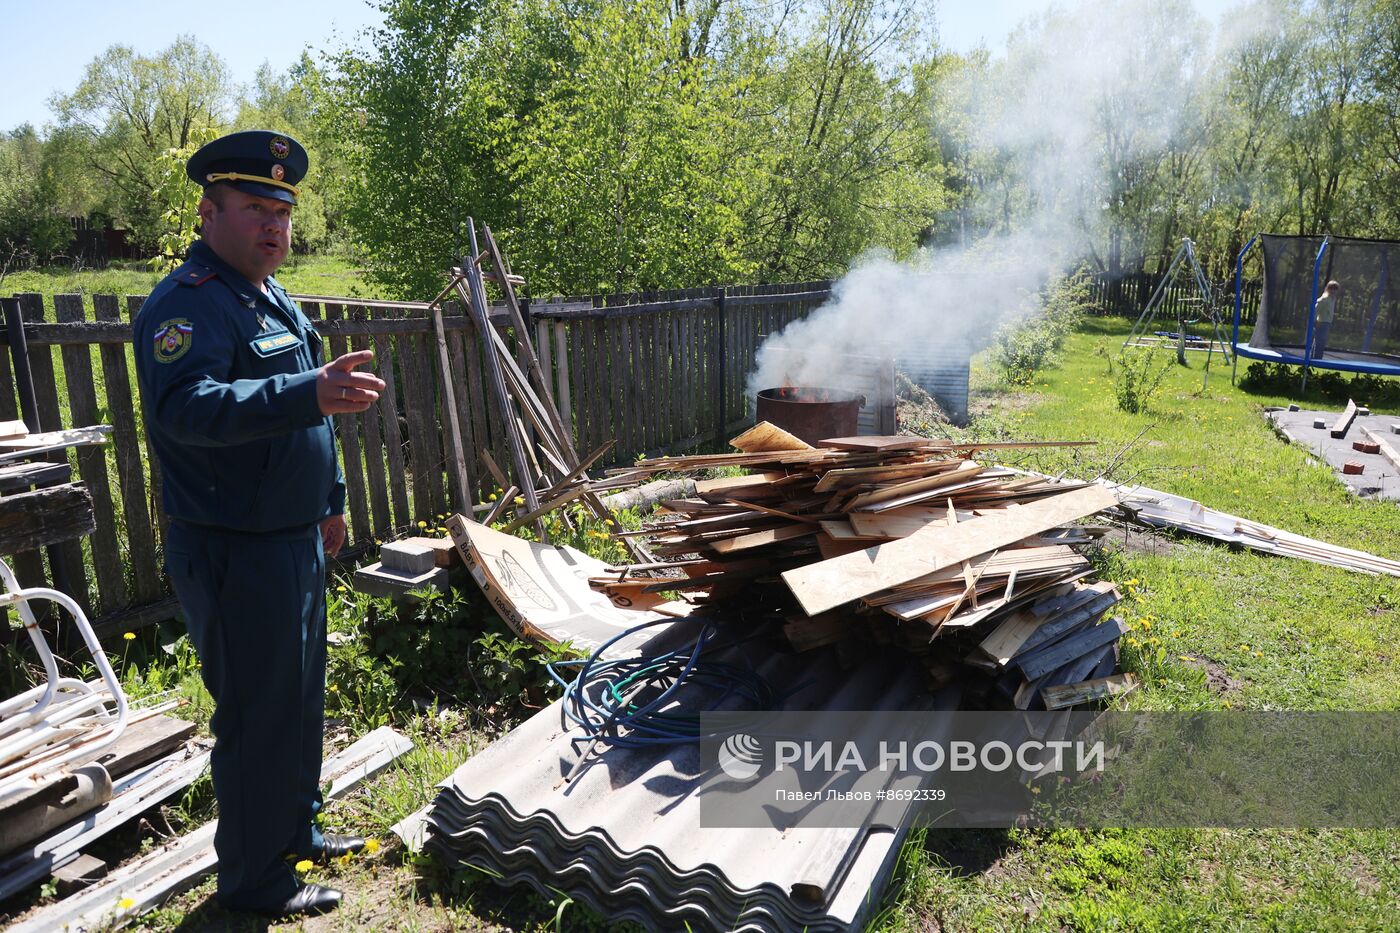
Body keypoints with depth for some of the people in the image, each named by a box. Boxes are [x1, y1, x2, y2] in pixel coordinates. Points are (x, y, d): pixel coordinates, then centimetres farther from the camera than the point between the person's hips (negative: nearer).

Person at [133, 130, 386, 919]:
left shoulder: (276, 299, 13)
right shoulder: (187, 305, -17)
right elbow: (187, 407, -35)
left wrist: (331, 498, 24)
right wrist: (309, 393, -48)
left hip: (296, 542, 10)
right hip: (235, 554, -9)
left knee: (302, 701, 21)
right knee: (259, 717, 2)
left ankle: (296, 832, 40)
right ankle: (253, 880, 22)